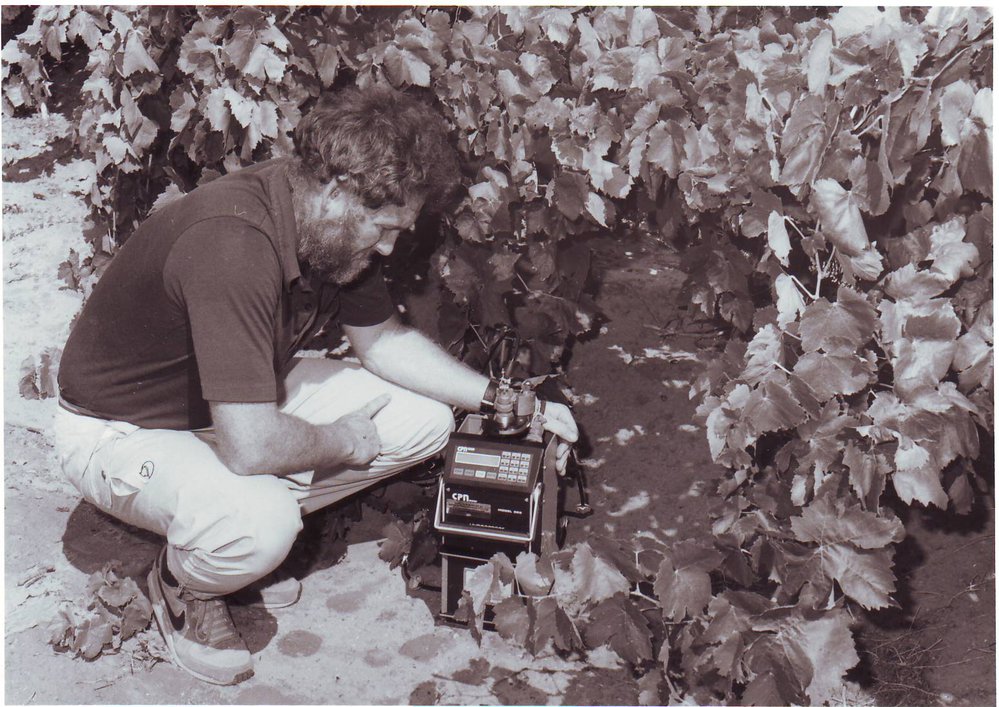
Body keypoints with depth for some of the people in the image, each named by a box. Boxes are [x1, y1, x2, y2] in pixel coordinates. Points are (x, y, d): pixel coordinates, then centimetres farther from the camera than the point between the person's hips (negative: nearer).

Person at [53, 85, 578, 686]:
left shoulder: (334, 230, -10)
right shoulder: (231, 244, -37)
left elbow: (382, 339, 6)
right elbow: (251, 446, -40)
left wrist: (503, 402, -3)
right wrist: (343, 441, -19)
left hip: (245, 402, 8)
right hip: (125, 430, -8)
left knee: (423, 419, -3)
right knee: (259, 522, -38)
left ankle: (263, 528, 9)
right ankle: (184, 582, -2)